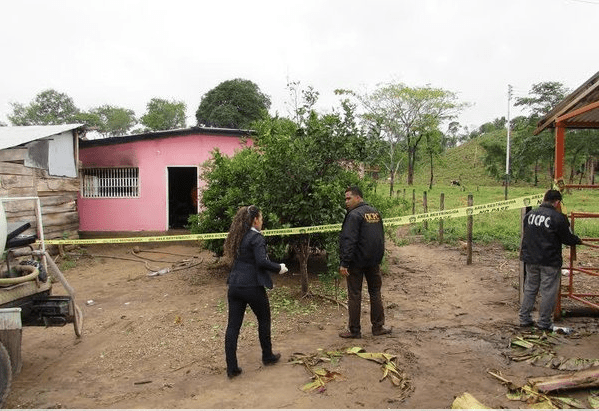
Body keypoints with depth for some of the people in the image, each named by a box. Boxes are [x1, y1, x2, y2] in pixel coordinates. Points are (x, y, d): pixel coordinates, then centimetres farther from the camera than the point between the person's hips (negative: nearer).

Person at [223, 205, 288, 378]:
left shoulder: (237, 236, 10)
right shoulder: (256, 237, -13)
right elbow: (262, 261, -22)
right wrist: (279, 268, -8)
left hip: (235, 285, 7)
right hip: (252, 286, -6)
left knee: (233, 325, 7)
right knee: (264, 320, 16)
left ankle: (231, 367, 12)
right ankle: (267, 357, 32)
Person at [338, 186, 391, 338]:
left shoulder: (354, 215, -16)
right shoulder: (376, 212, 11)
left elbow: (348, 241, -22)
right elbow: (381, 238, 18)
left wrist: (344, 263, -22)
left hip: (357, 262, -7)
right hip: (374, 261, 8)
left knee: (354, 295, 1)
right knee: (375, 293, 14)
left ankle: (354, 330, 9)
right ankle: (378, 327, 21)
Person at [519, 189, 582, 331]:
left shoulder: (530, 214, 4)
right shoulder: (558, 218, -13)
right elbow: (568, 238, -4)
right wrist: (578, 240, 16)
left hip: (530, 260, 5)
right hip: (549, 262, -5)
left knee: (530, 289, 15)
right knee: (548, 291, 6)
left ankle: (524, 318, 20)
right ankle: (544, 323, 14)